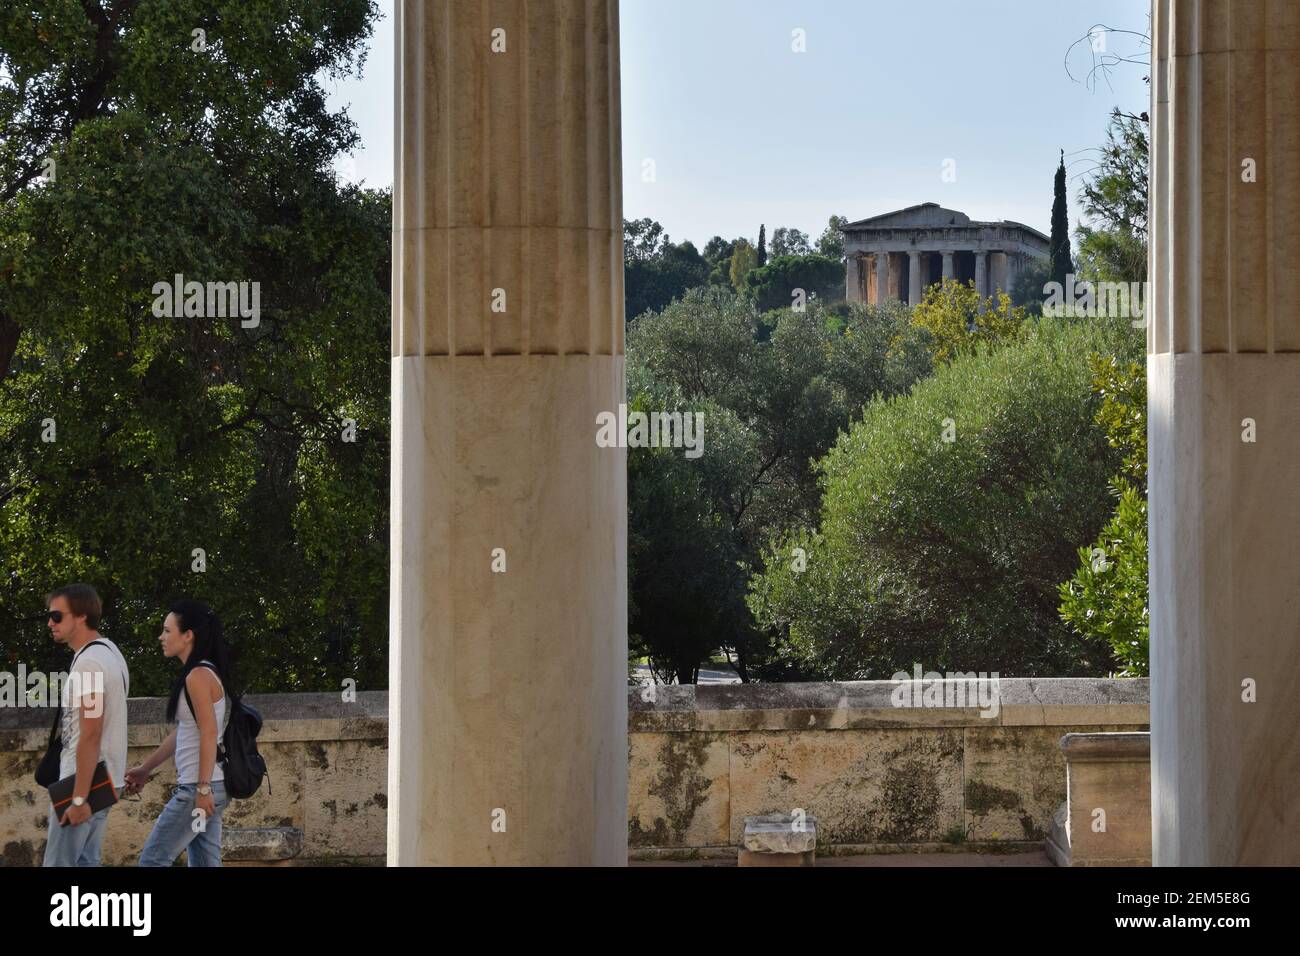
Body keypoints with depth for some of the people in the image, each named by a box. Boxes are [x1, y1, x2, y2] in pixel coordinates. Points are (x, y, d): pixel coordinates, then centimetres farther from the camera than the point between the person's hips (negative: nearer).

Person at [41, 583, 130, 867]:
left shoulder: (87, 663, -18)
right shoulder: (109, 652, 14)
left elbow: (90, 736, -22)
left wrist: (79, 798, -23)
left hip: (85, 780, -10)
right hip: (105, 778, 10)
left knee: (58, 865, -8)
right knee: (85, 862, 12)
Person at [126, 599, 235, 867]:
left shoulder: (198, 676, -13)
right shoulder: (205, 673, 16)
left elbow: (209, 733, -20)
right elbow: (181, 732, 23)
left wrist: (203, 788, -23)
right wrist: (145, 769, 28)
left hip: (198, 787, -9)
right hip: (207, 786, 9)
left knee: (152, 860, -4)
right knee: (204, 863, 8)